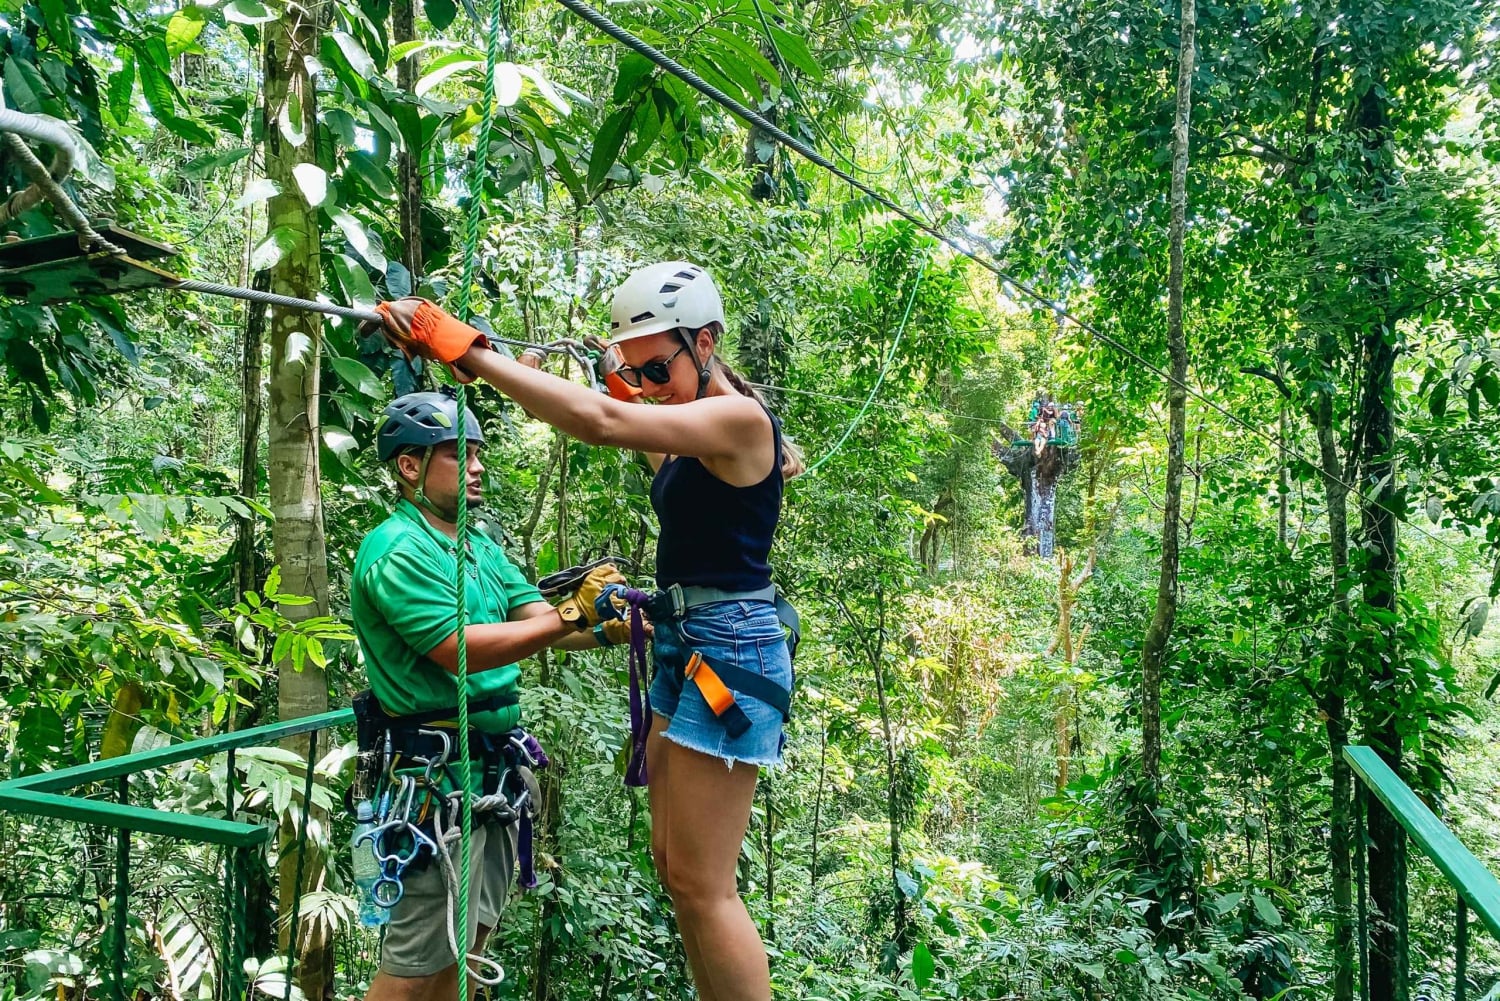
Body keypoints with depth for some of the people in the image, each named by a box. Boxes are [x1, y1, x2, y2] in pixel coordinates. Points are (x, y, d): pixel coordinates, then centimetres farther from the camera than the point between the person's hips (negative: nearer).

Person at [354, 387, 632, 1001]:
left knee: (466, 943, 16)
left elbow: (539, 620, 6)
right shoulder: (396, 549, -13)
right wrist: (572, 615, -24)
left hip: (492, 772, 9)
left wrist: (606, 631, -12)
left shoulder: (480, 549, 15)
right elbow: (460, 650, -23)